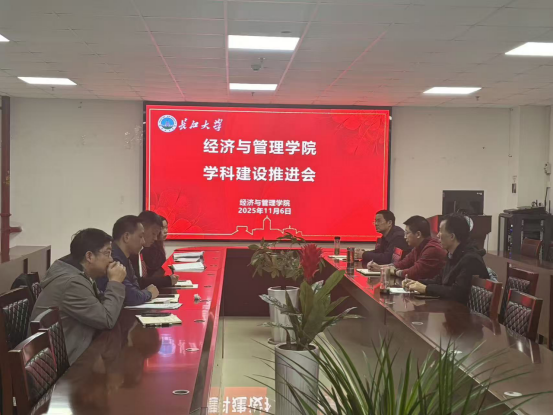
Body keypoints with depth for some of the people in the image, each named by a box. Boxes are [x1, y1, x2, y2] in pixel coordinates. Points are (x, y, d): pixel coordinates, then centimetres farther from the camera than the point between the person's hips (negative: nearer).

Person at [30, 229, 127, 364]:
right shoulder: (72, 282, -24)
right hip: (61, 360, -10)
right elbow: (107, 320, -22)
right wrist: (115, 282, -13)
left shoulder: (79, 275, 8)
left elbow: (100, 307, 13)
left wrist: (112, 282, 0)